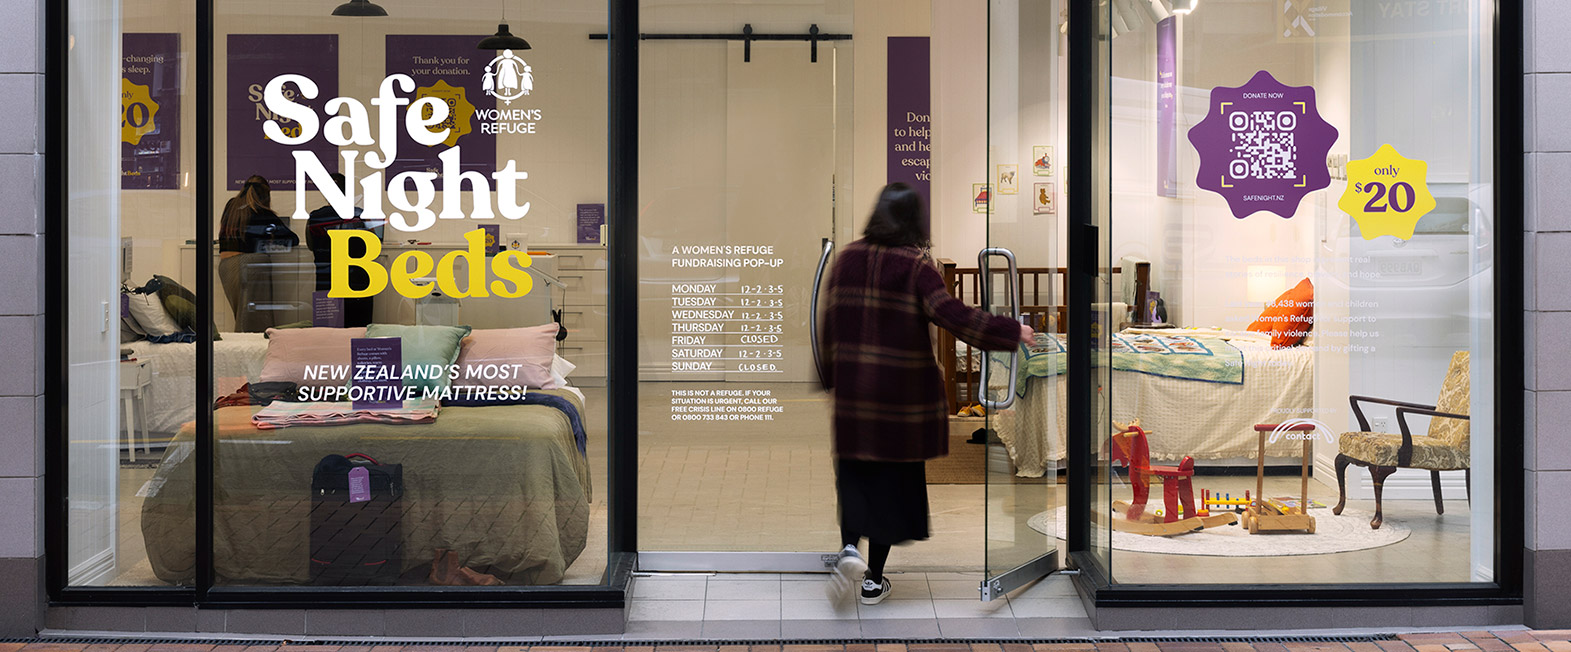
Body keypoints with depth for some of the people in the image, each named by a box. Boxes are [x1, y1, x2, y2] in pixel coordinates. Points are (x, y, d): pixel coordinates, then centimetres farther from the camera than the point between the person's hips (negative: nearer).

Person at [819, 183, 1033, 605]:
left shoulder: (847, 259, 2)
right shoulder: (915, 265, -11)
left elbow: (829, 323, 8)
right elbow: (952, 315, -20)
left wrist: (831, 376, 19)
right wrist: (1012, 331, -11)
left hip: (851, 384, 3)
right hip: (901, 390, -3)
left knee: (854, 473, 17)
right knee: (893, 477, 8)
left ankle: (850, 548, -7)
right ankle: (874, 579, 13)